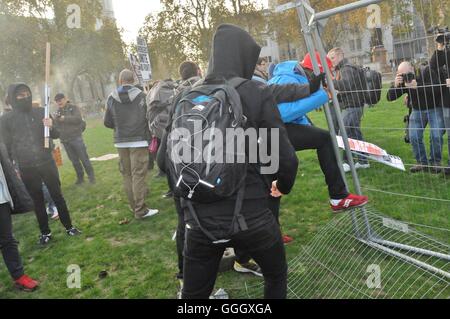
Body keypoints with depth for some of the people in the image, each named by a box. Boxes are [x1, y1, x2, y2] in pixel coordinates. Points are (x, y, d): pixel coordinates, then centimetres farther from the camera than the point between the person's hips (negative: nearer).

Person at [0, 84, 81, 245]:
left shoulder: (41, 113, -1)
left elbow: (56, 135, 4)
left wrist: (51, 127, -18)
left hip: (47, 163, 1)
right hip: (26, 168, 0)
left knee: (57, 195, 7)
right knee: (38, 200, 10)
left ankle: (69, 227, 19)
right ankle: (45, 232, 24)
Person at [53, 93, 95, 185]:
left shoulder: (73, 108, -1)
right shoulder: (57, 112, 14)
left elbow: (78, 119, -17)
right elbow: (55, 125, 8)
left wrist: (64, 118, -16)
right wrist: (56, 119, -12)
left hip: (76, 138, -5)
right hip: (65, 140, 5)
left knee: (84, 158, -2)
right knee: (74, 161, 10)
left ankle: (91, 177, 7)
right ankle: (80, 177, 20)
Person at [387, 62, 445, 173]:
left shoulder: (428, 72, -20)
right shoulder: (402, 81, -11)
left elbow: (437, 88, -33)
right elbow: (390, 97, -16)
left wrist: (417, 86, -42)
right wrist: (395, 85, -34)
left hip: (434, 108, -3)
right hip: (417, 110, 4)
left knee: (436, 136, -14)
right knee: (414, 137, -5)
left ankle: (435, 162, 6)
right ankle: (422, 163, 10)